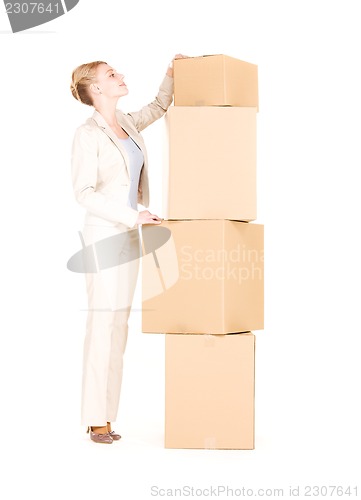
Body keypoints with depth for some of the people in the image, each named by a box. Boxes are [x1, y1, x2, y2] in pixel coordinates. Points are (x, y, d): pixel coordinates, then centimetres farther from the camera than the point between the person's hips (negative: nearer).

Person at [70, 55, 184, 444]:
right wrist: (133, 216, -17)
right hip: (104, 235, -8)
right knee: (103, 323, -8)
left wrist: (172, 73, 15)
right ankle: (95, 419, -3)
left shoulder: (127, 124, 11)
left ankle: (105, 415, 11)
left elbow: (159, 108, 30)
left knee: (118, 325, 7)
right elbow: (84, 193, -15)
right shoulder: (88, 134, -11)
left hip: (128, 235, 8)